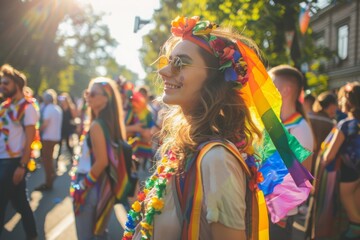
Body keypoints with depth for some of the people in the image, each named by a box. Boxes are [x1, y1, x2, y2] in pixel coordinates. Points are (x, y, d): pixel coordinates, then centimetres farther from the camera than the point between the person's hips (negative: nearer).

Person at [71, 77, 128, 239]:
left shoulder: (97, 125, -19)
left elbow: (101, 161, -24)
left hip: (91, 188, -8)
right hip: (103, 185, 8)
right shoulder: (111, 123, 6)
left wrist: (81, 186, -15)